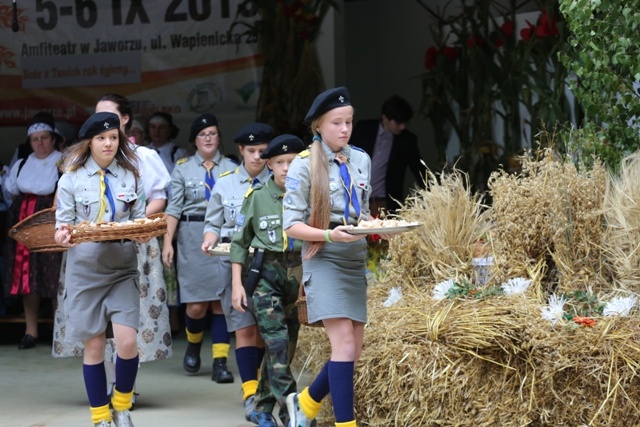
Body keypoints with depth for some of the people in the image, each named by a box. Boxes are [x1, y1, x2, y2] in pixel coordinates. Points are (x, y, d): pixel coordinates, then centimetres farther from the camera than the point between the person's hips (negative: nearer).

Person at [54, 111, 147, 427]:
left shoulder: (130, 175, 5)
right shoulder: (72, 177, 0)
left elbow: (139, 219, 8)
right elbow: (63, 222, 1)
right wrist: (62, 235, -21)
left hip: (123, 268, 1)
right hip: (85, 269, -1)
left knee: (127, 341, -11)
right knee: (94, 345, 3)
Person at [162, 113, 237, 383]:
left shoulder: (231, 168, 10)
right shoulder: (183, 169, 8)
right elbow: (173, 208, 3)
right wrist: (167, 241, -6)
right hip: (193, 237, -1)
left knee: (221, 300, -4)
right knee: (196, 305, -5)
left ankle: (220, 361, -1)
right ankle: (193, 344, 25)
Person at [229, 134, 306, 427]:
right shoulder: (257, 197, -1)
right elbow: (240, 242, 5)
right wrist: (237, 284, -1)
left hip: (297, 274, 3)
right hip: (265, 274, -3)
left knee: (287, 346, 7)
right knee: (276, 340, -13)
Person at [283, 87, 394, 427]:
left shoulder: (361, 160, 10)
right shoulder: (305, 164, -6)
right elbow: (292, 225, -8)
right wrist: (330, 235, -23)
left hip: (356, 259, 6)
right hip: (324, 259, -6)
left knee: (353, 349, 6)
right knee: (344, 343, -15)